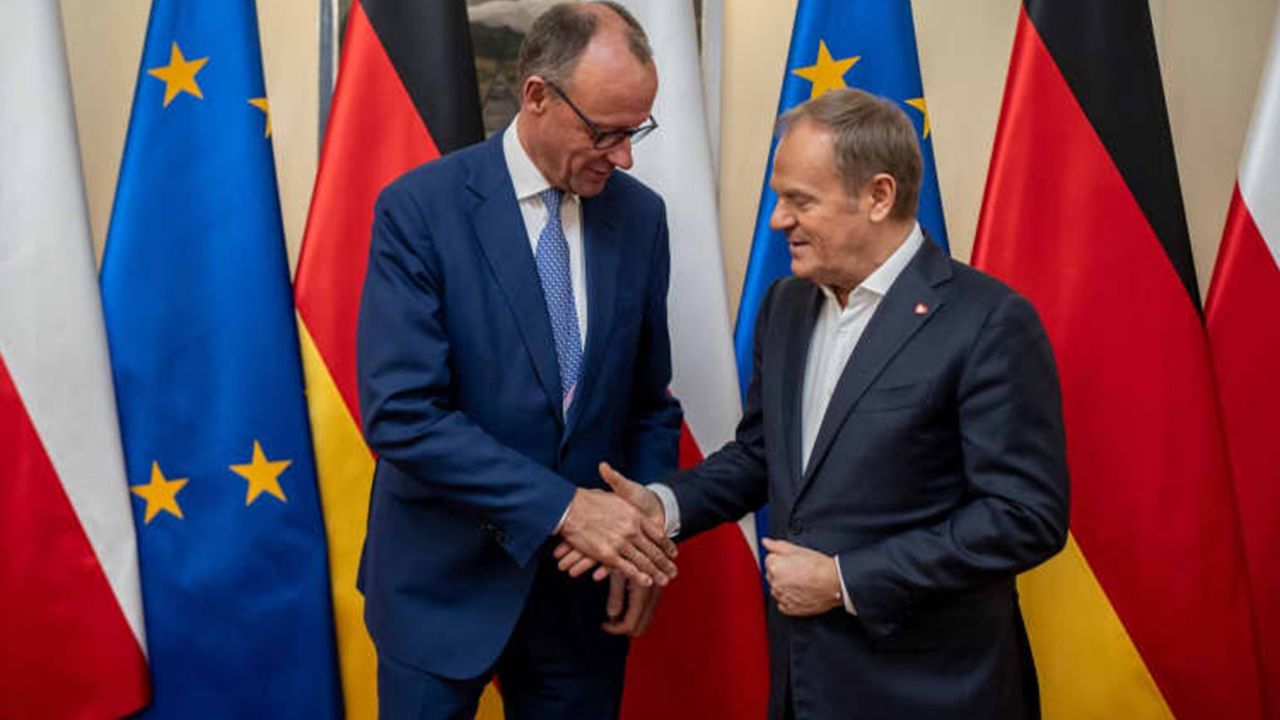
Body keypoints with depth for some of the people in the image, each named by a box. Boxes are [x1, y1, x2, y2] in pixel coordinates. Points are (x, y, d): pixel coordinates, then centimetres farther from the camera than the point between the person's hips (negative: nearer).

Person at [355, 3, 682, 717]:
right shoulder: (420, 208, -14)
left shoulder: (641, 214, -1)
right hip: (446, 580, -3)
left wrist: (645, 539, -5)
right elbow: (401, 415, -20)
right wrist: (562, 506, -24)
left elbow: (649, 400, 6)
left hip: (583, 581, 4)